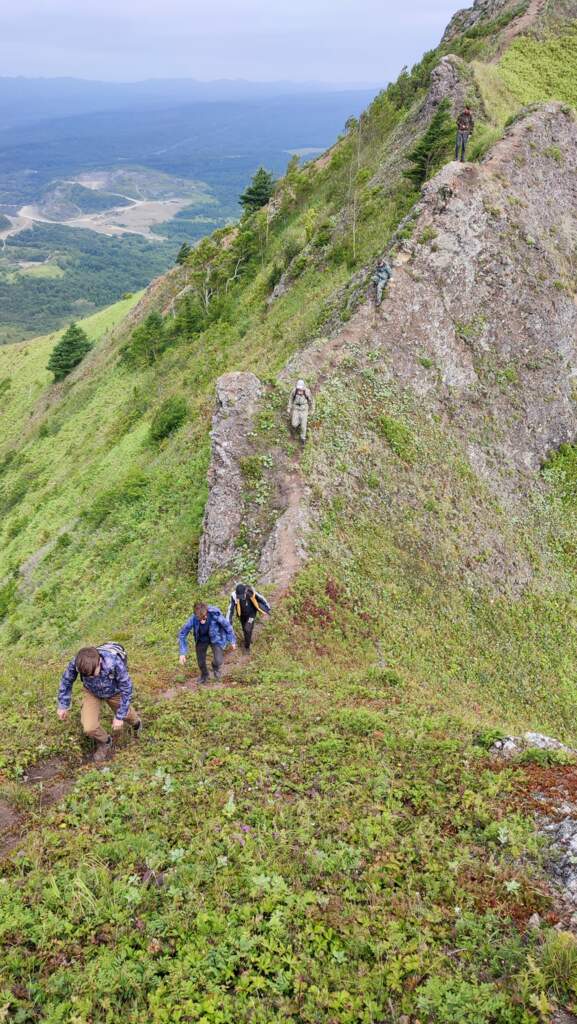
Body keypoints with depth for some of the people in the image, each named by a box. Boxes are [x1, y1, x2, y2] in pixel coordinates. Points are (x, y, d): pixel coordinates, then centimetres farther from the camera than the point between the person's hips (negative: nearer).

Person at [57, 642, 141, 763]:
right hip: (92, 692, 1)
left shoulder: (115, 663, -43)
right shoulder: (76, 663, -37)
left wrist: (120, 716, -19)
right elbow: (67, 681, -13)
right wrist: (63, 706, -3)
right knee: (89, 728, -15)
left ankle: (136, 722, 64)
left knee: (124, 713, 26)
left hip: (114, 691, -1)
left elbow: (126, 688, -26)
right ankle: (104, 743, 20)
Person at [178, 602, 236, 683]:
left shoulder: (215, 615, -36)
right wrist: (182, 653, -18)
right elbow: (182, 633, -16)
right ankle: (204, 676, 41)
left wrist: (232, 641, -4)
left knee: (218, 661, -16)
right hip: (202, 639, 2)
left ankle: (216, 667, 23)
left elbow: (227, 626, -16)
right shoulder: (193, 619, -31)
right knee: (201, 662, 5)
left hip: (216, 639, -2)